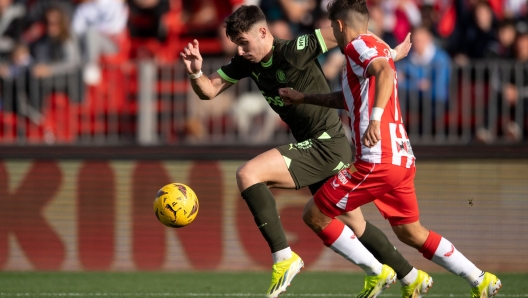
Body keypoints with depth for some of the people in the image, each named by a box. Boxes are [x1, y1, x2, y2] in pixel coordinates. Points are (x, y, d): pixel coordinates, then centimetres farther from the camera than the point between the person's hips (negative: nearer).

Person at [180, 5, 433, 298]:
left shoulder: (295, 51, -20)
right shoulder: (247, 62, 3)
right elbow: (208, 91, 4)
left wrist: (389, 54, -8)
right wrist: (196, 72, -17)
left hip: (327, 148, -9)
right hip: (312, 147, 9)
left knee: (248, 174, -22)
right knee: (354, 224, 20)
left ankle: (283, 257, -21)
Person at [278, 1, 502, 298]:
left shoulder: (358, 45, -5)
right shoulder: (377, 49, 24)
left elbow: (385, 72, -27)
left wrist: (376, 118, -38)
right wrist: (304, 98, 42)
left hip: (377, 159, -9)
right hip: (402, 158, 9)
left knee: (315, 214, 0)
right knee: (411, 232, 19)